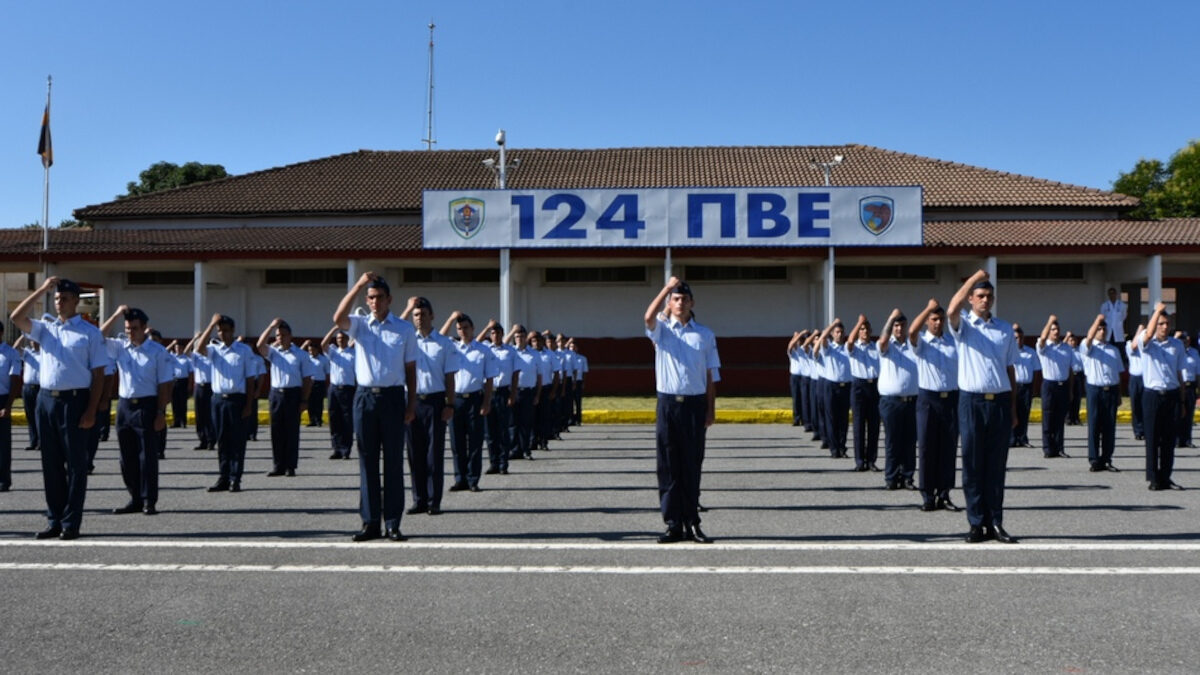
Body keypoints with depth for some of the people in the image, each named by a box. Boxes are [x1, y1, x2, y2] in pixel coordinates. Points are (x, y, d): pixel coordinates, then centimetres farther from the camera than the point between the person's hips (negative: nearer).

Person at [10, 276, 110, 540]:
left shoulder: (90, 333, -2)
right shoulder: (44, 328, 12)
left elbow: (98, 375, -4)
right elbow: (16, 318, -2)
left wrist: (91, 411, -12)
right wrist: (42, 289, -4)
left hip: (74, 401, -5)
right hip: (46, 400, 5)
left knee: (75, 463, 0)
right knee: (51, 465, 10)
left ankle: (71, 523, 6)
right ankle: (55, 521, 18)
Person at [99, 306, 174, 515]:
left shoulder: (158, 352, -5)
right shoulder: (120, 347, 8)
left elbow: (165, 385, -6)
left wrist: (161, 413, -11)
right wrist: (116, 315, -8)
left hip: (147, 406, -5)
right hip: (124, 405, 5)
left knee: (147, 456, -2)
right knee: (127, 457, 9)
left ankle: (149, 502, 5)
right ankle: (135, 500, 19)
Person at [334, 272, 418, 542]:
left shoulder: (405, 329, 6)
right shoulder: (359, 325, 7)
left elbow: (410, 368, 6)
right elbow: (338, 319, -16)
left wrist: (412, 403, 0)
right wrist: (358, 286, -21)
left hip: (393, 397, -1)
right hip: (365, 396, 1)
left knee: (394, 461, 1)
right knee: (367, 461, 5)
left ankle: (393, 523, 7)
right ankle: (370, 522, 11)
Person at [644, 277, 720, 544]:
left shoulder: (705, 334, 8)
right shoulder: (661, 329, 5)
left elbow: (709, 376, 8)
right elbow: (648, 317, -21)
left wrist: (711, 410, 3)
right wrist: (666, 288, -23)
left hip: (695, 404, 1)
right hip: (668, 403, -1)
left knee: (692, 467, 5)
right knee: (667, 467, 2)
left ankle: (692, 523, 13)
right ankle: (673, 524, 8)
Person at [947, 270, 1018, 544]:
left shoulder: (1005, 329, 12)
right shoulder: (963, 324, 3)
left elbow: (1010, 369, 12)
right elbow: (951, 311, -22)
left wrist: (1013, 407, 8)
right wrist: (974, 278, -15)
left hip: (1000, 401, 3)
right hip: (972, 401, -3)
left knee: (997, 465, 6)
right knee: (973, 465, 1)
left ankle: (995, 523, 12)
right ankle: (977, 524, 8)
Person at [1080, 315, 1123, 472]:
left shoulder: (1114, 350, 16)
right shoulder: (1089, 347, 5)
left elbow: (1118, 374, 16)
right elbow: (1089, 338, -20)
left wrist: (1119, 396, 11)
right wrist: (1097, 319, -27)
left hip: (1112, 390, 4)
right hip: (1095, 390, -4)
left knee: (1109, 427, 4)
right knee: (1094, 426, -2)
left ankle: (1106, 460, 10)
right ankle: (1094, 461, 1)